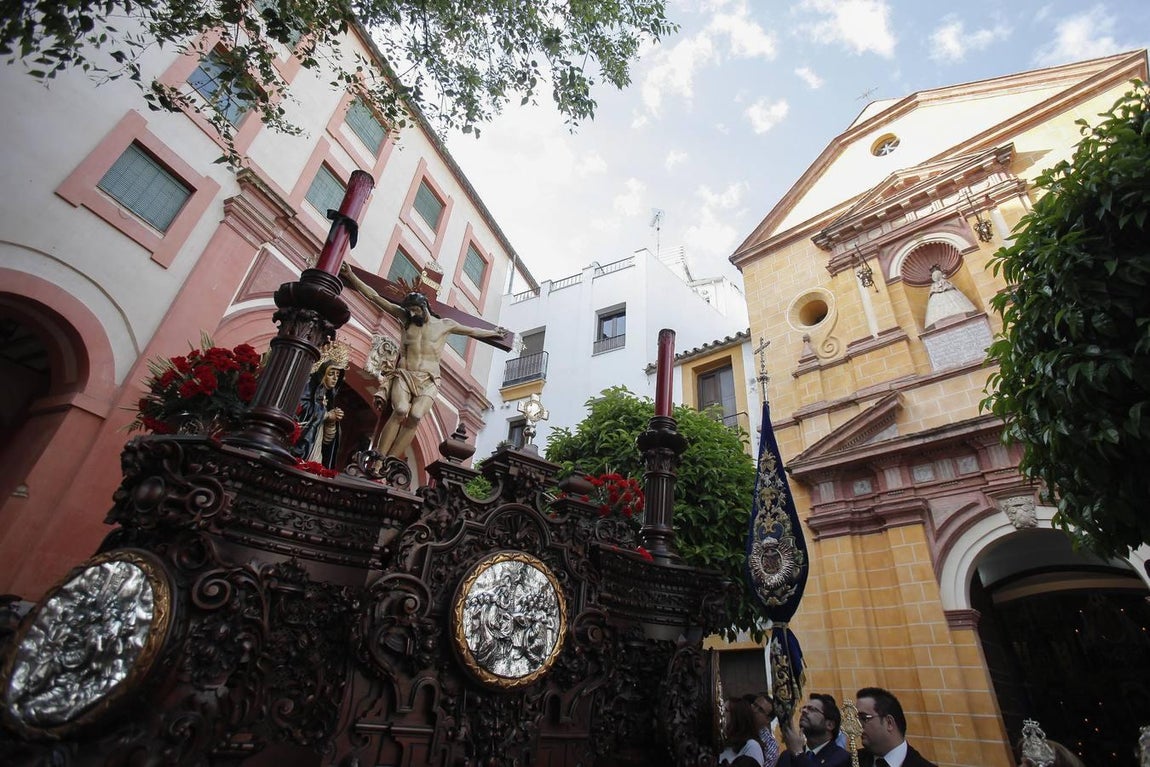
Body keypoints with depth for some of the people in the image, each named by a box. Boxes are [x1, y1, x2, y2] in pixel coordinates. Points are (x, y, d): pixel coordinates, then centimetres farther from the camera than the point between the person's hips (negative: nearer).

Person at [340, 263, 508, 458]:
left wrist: (493, 333, 32)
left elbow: (473, 331, 25)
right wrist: (351, 276, 13)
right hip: (404, 375, 1)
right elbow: (374, 297, 14)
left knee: (415, 416, -27)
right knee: (400, 411, -29)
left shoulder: (445, 324, 12)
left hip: (428, 380, 0)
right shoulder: (405, 318, 13)